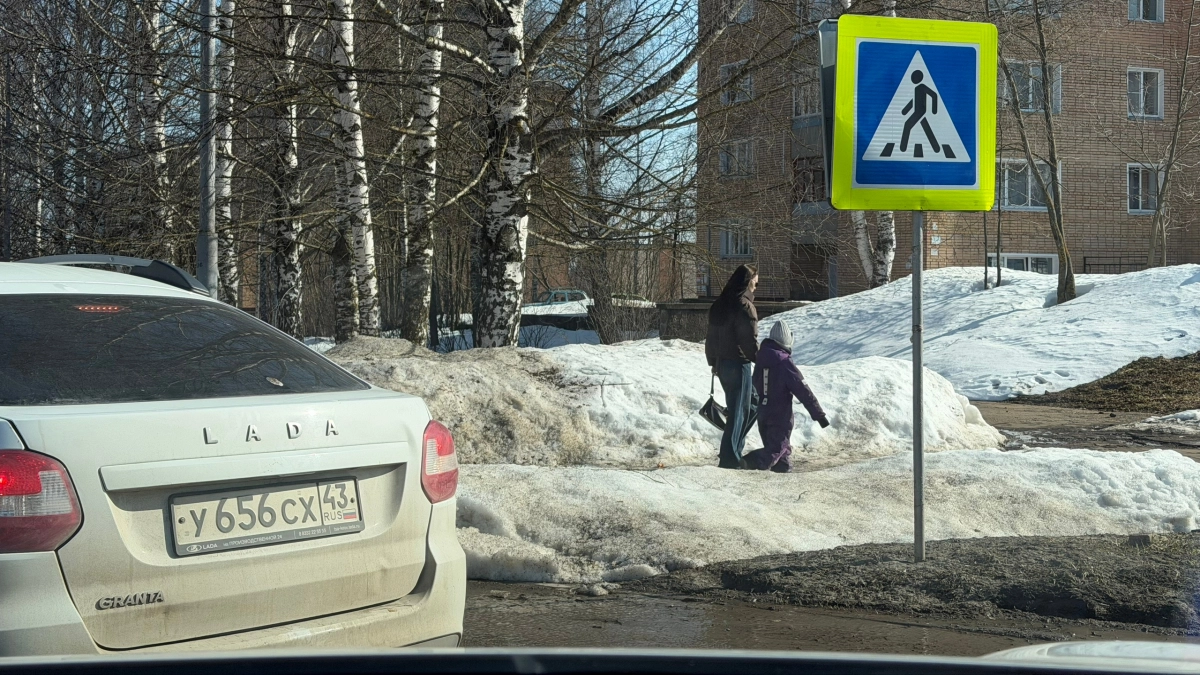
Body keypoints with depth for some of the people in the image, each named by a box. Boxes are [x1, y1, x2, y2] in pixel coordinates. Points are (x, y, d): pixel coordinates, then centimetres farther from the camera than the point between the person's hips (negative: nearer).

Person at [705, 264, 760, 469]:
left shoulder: (719, 306, 11)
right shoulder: (744, 306, -16)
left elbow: (712, 337, 17)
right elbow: (750, 340, -17)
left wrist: (713, 361, 26)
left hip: (722, 364, 9)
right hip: (738, 364, -8)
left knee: (751, 400, 20)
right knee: (738, 411, -2)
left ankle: (733, 451, 16)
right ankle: (730, 458, -2)